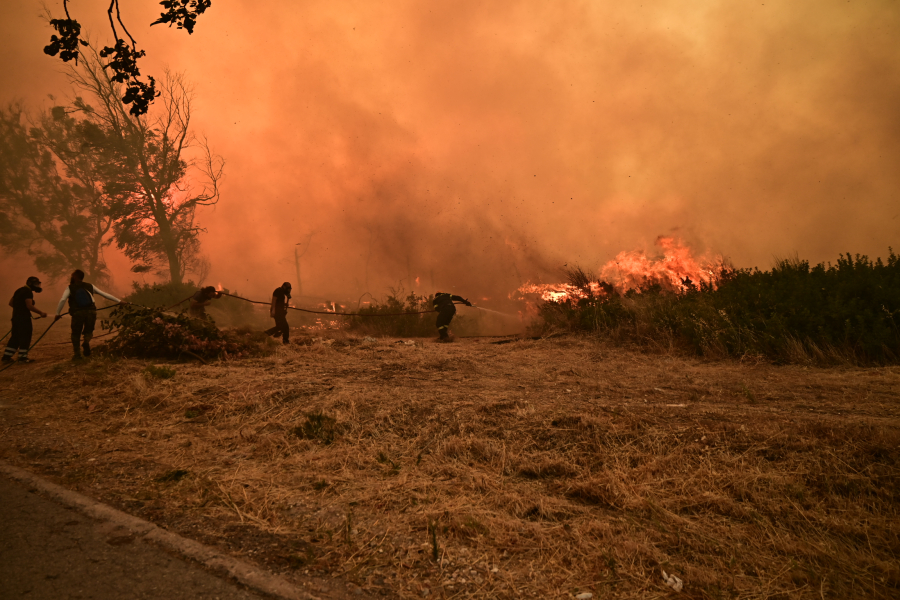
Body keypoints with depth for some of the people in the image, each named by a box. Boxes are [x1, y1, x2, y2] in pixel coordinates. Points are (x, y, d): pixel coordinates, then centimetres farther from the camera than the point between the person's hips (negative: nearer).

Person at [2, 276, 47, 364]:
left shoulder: (19, 290, 17)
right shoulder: (28, 292, -13)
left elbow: (11, 303, 24)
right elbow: (29, 306, -22)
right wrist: (41, 312, -17)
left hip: (16, 316, 9)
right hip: (24, 317, -9)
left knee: (15, 337, 13)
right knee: (25, 337, -4)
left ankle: (7, 356, 14)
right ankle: (23, 357, -3)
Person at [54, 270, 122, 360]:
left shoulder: (70, 288, 8)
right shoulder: (89, 286, 16)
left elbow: (62, 300, -6)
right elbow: (105, 294, 15)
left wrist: (58, 313, 0)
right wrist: (119, 301, 18)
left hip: (77, 313, -2)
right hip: (91, 312, 2)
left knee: (76, 334, 13)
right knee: (88, 331, 17)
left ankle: (77, 354, 6)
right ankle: (86, 341, -17)